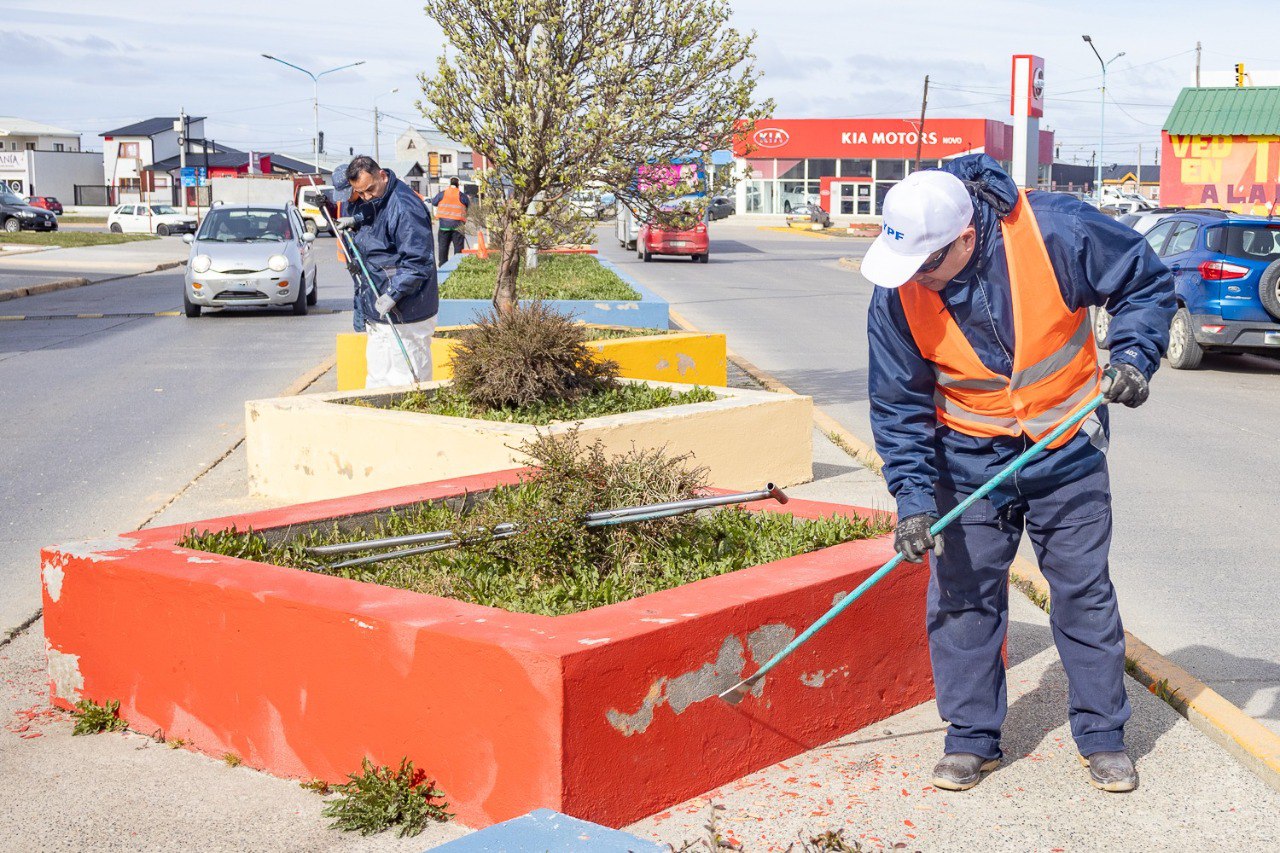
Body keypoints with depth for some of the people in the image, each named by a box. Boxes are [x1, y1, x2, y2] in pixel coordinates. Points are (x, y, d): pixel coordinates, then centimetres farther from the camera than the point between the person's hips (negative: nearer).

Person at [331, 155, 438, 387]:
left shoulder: (405, 207, -20)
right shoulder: (368, 205, 11)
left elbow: (418, 262, -24)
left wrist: (394, 293, -27)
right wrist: (355, 221, 19)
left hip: (404, 316, -10)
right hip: (377, 313, 10)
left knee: (405, 381, -6)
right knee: (377, 379, 16)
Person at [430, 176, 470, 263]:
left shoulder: (442, 193, 3)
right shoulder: (462, 195, 0)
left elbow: (433, 202, 16)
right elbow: (469, 206, 8)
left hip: (444, 223, 1)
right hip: (457, 224, -1)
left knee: (443, 246, 7)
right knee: (458, 246, 1)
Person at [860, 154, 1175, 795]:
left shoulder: (1056, 232, -24)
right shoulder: (897, 293, -17)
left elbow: (1146, 282, -7)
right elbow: (899, 405, -10)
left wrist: (1132, 356, -22)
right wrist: (913, 499, -18)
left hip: (1067, 452, -1)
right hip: (968, 460, 1)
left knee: (1084, 590, 6)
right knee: (962, 594, 3)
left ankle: (1102, 736, 21)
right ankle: (971, 737, 18)